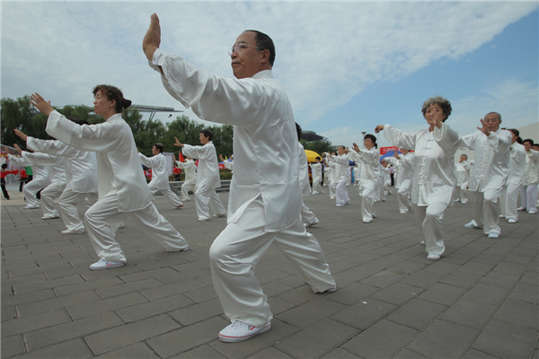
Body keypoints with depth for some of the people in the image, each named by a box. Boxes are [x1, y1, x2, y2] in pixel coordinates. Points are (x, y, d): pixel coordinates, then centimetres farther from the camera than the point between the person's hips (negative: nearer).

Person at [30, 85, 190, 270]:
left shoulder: (114, 127, -16)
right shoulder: (117, 125, 15)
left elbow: (80, 134, -21)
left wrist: (49, 111, -16)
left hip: (126, 188, -10)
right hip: (134, 185, 10)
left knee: (93, 216, -7)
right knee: (152, 220, 19)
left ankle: (113, 257, 2)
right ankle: (179, 244, 33)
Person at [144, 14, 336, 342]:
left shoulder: (261, 91, -20)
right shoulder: (271, 91, 14)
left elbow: (214, 93, -36)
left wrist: (156, 54, -37)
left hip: (268, 197, -11)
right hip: (278, 192, 11)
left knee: (226, 253, -11)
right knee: (298, 240, 27)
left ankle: (254, 317, 9)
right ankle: (325, 282, 51)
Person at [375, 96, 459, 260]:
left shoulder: (449, 135, -10)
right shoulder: (421, 135, 9)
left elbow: (449, 137, -35)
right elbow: (402, 138, 25)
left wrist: (439, 125, -57)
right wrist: (385, 128, 35)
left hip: (440, 186, -6)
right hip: (420, 186, 6)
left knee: (432, 214, -27)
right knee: (422, 219, 17)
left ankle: (436, 249, -2)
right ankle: (432, 241, 48)